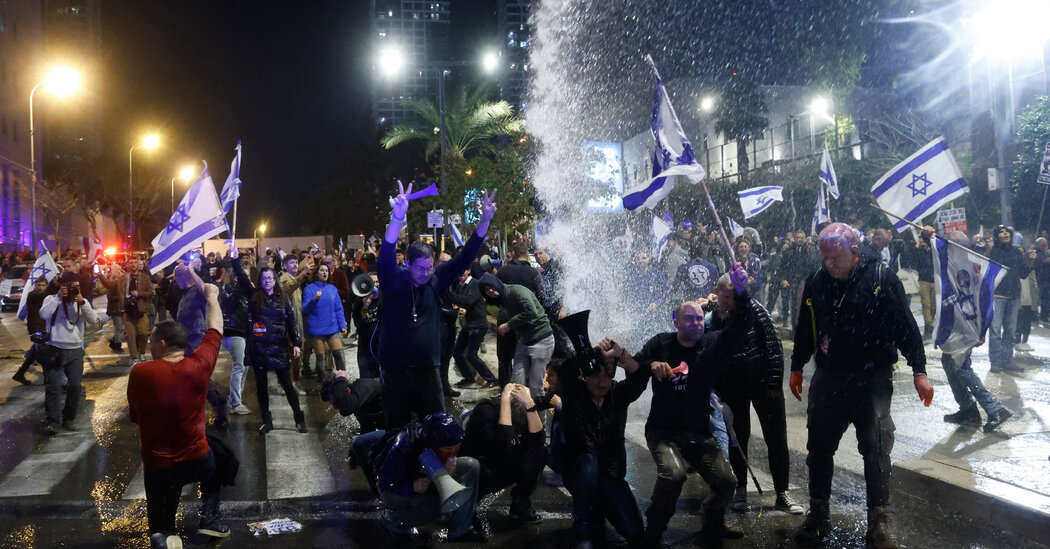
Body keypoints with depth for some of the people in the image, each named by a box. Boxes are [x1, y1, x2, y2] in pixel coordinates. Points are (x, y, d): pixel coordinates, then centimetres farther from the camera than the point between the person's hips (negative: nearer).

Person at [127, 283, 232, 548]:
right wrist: (212, 296, 19)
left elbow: (135, 417, 0)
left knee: (159, 524, 24)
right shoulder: (199, 366, -14)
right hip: (197, 461, 0)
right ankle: (209, 517, 17)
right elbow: (215, 330, 4)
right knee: (216, 466, 37)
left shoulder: (139, 372, -14)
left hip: (156, 466, 0)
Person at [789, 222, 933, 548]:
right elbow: (805, 329, 15)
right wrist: (797, 368, 20)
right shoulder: (816, 282, 3)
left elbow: (905, 326, -6)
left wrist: (919, 371, -7)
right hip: (828, 379, 4)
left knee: (876, 451, 1)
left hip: (872, 379, -4)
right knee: (819, 449, 9)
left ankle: (879, 523, 14)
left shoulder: (881, 278, -9)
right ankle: (818, 516, 24)